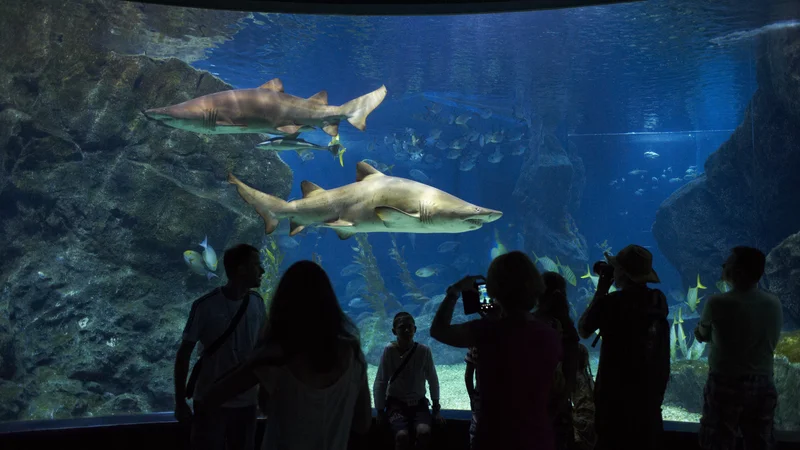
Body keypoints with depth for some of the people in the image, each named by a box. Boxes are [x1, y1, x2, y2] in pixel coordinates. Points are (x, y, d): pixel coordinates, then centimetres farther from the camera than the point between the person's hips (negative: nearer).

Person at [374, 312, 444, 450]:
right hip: (396, 403, -1)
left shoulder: (424, 351, -10)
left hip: (419, 403, 1)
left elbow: (433, 381, 1)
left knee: (424, 432, -27)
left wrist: (436, 409, 2)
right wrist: (380, 411, -7)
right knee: (402, 435, -28)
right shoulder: (389, 350, -13)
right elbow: (380, 383, -7)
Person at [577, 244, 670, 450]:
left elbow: (583, 331, -3)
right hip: (651, 392, 5)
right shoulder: (659, 301, -1)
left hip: (615, 393, -5)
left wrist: (601, 292, 0)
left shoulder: (610, 303, -17)